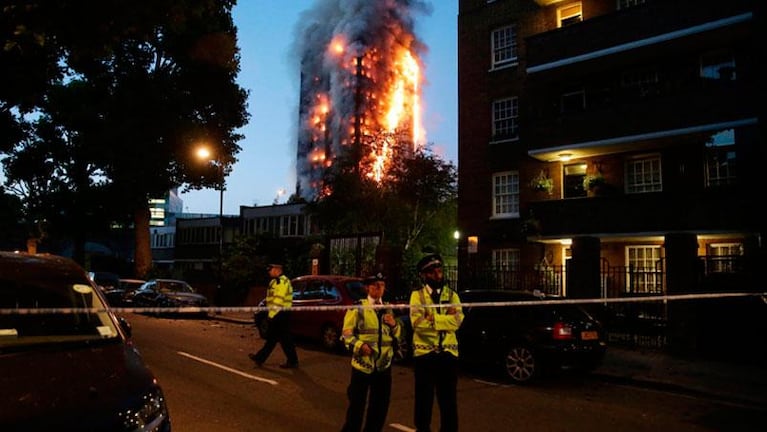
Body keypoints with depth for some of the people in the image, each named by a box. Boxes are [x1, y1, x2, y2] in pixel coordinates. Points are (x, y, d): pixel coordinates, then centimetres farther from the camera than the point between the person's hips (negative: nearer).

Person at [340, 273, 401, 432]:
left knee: (380, 407, 12)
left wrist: (394, 325, -5)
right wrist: (359, 345, -22)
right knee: (357, 405, 1)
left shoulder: (388, 309, 11)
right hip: (362, 363, -4)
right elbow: (346, 334, -6)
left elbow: (398, 335, 16)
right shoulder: (357, 307, -3)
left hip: (384, 364, 5)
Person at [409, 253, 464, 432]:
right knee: (424, 400, 9)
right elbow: (417, 322, -15)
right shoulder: (417, 295, 1)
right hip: (424, 353, -2)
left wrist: (431, 319, -16)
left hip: (448, 353, 2)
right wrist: (445, 318, -14)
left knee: (449, 400, 9)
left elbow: (457, 320, -9)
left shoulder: (452, 295, 8)